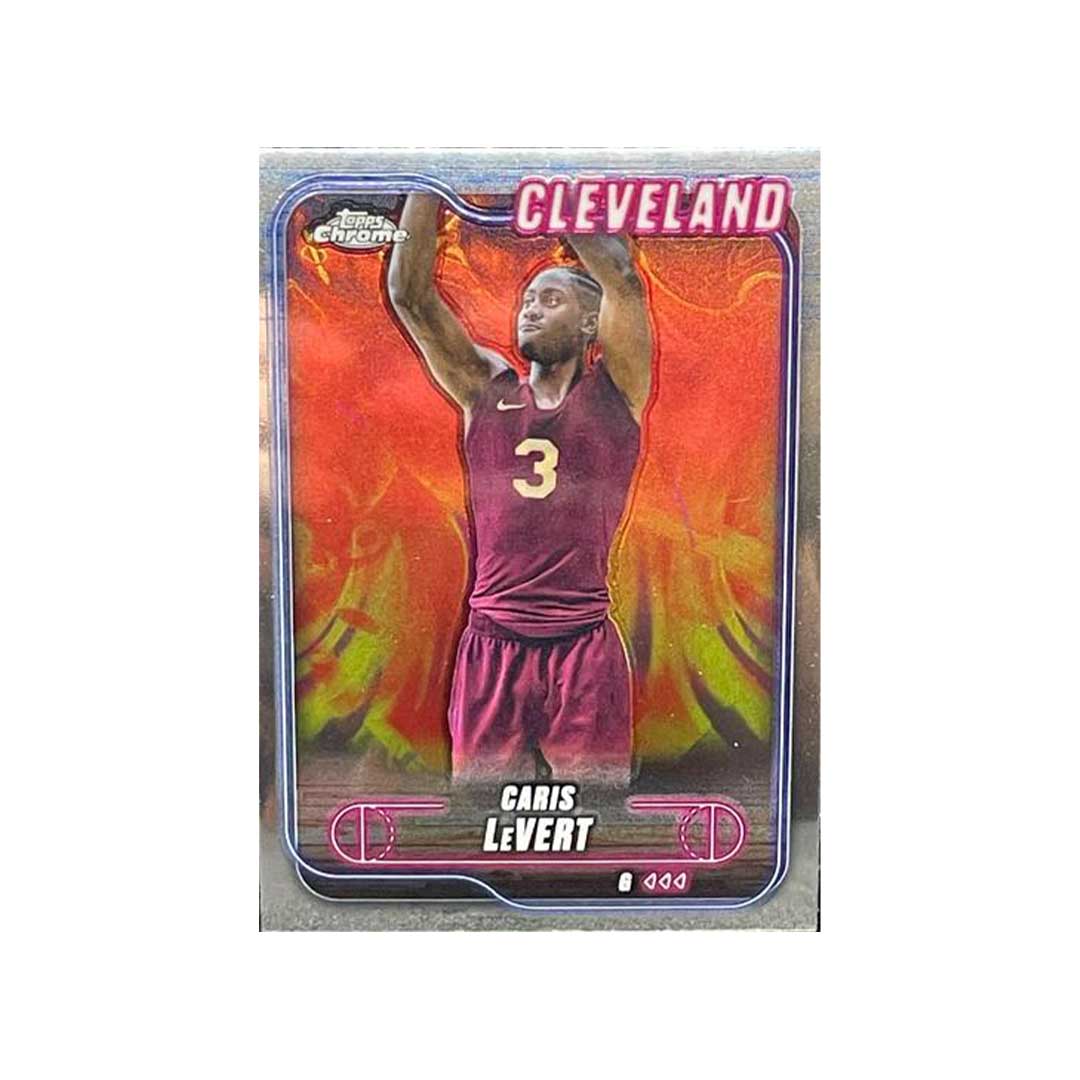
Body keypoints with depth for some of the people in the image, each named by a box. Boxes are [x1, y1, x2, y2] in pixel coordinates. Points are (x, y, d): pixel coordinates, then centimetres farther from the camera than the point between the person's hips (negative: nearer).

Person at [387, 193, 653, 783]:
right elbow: (408, 294, 4)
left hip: (584, 646, -2)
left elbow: (623, 277, -10)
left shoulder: (615, 392, 4)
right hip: (490, 645, 2)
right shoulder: (486, 389, 10)